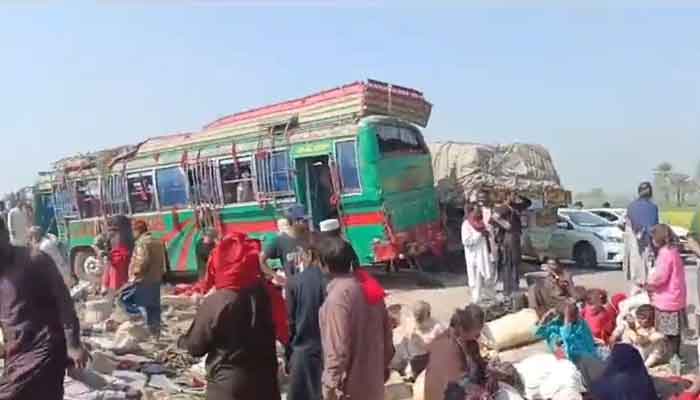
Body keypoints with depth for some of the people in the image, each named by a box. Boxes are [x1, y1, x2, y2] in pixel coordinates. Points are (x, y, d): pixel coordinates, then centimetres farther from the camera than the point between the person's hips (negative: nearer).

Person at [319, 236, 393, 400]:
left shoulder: (337, 297, -24)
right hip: (372, 378, 8)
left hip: (349, 384, -8)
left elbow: (338, 349, -24)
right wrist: (384, 365, 19)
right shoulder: (369, 288, 0)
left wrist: (330, 386, -14)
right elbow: (386, 332, 8)